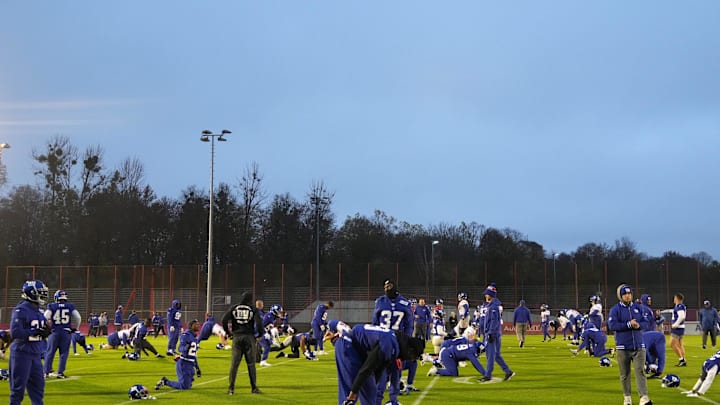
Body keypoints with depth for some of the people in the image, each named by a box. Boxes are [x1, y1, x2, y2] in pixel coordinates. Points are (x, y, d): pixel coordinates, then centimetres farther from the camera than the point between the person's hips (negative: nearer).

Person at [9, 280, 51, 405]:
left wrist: (46, 331, -4)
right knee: (18, 387, 0)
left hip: (36, 355, 8)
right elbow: (15, 333, -23)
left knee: (38, 385, 13)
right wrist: (35, 331, -24)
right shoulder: (21, 310, -15)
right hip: (22, 353, -8)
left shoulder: (39, 311, 11)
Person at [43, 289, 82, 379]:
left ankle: (47, 372, 11)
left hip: (54, 332, 0)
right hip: (66, 332, 1)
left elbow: (46, 318, -9)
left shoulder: (52, 306, -1)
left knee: (50, 352, 9)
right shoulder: (70, 306, 3)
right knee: (64, 353, 7)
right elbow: (78, 318, 0)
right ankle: (60, 373, 5)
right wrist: (75, 328, 13)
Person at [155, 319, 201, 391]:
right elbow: (180, 349, -23)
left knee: (189, 385, 11)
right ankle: (165, 382, 7)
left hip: (190, 365, 9)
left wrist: (197, 368, 22)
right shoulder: (186, 335, -13)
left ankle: (165, 381, 21)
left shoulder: (195, 337, 14)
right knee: (184, 386, -11)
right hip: (183, 363, -9)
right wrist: (186, 348, -46)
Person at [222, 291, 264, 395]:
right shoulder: (252, 310, 0)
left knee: (234, 363, 4)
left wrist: (228, 333, 10)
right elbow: (259, 322, -11)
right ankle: (254, 388, 9)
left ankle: (231, 388, 1)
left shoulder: (234, 308, 6)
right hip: (249, 337, -1)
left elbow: (224, 320, -1)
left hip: (237, 337, 2)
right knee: (251, 364, 6)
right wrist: (259, 334, 6)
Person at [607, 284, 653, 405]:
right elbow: (612, 325, -13)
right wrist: (628, 325, -17)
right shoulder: (615, 309, -2)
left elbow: (645, 322, 8)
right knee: (625, 374, 6)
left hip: (639, 346, 2)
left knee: (640, 371, -7)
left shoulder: (638, 308, 9)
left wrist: (638, 325, -14)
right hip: (623, 347, -2)